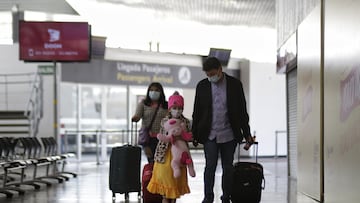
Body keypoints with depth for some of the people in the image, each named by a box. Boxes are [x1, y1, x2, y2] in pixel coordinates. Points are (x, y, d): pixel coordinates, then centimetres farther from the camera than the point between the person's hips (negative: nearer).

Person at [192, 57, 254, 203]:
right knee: (210, 166, -6)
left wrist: (247, 134, 3)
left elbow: (242, 111, 4)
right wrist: (195, 135, 6)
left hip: (229, 135, 0)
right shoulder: (202, 86, 3)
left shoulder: (235, 84, 0)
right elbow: (197, 112, 8)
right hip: (209, 135, 0)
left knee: (228, 167, 6)